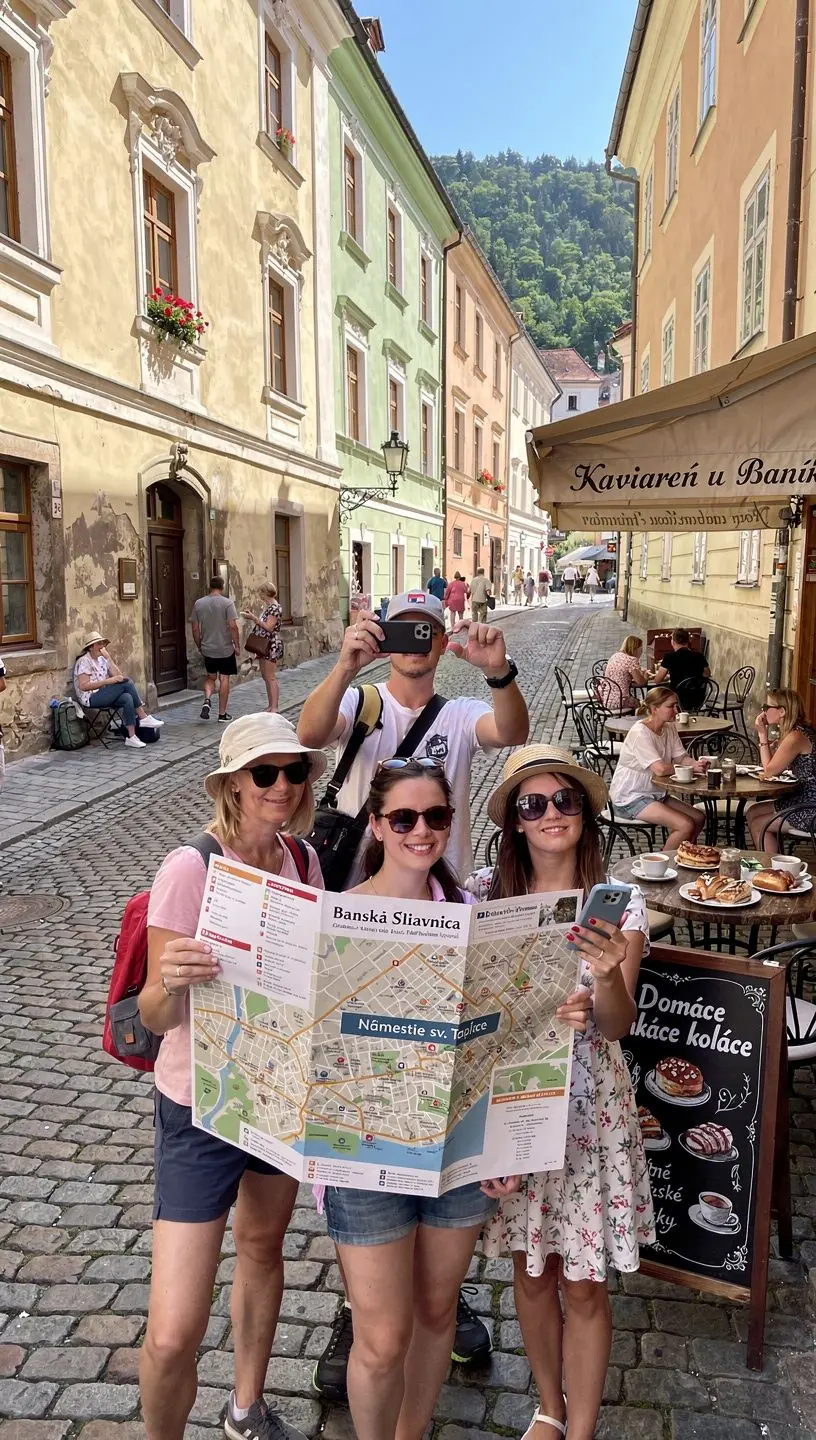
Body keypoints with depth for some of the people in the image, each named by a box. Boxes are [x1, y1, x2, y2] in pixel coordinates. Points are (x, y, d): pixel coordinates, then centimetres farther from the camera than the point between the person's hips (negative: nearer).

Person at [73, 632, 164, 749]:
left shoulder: (102, 660, 17)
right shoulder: (84, 661, -6)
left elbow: (118, 676, 6)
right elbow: (83, 686, -18)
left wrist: (108, 658, -4)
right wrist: (109, 681, -21)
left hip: (104, 696, 7)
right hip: (90, 699, -7)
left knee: (127, 699, -26)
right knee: (126, 682, -22)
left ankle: (131, 737, -31)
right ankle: (143, 717, -17)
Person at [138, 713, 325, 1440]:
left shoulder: (304, 859, -4)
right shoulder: (191, 870, -22)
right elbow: (158, 1018, -19)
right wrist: (168, 983, -39)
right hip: (202, 1107, -5)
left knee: (263, 1248, 25)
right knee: (173, 1336, -6)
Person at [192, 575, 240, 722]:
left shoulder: (199, 603, 2)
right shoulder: (227, 603, -9)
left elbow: (195, 629, 5)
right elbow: (233, 626, -16)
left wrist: (200, 646, 17)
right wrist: (237, 645, -6)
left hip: (207, 649, 3)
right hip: (225, 649, -3)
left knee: (210, 677, 20)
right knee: (224, 679, 5)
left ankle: (207, 700, -5)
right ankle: (222, 714, 10)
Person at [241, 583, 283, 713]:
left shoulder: (274, 607, -15)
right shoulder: (266, 606, 13)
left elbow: (269, 627, -20)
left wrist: (254, 618, -18)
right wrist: (252, 616, 8)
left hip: (272, 645, -10)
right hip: (263, 645, 10)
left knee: (270, 677, -6)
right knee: (265, 676, 13)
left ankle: (275, 707, -2)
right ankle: (270, 705, 20)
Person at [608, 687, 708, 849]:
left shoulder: (669, 728, 7)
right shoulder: (639, 732, -22)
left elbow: (681, 758, 1)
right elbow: (660, 769, -29)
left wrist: (697, 764, -20)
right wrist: (691, 768, -19)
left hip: (655, 793, 9)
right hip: (630, 798, -9)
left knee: (698, 818, 4)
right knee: (685, 825, -19)